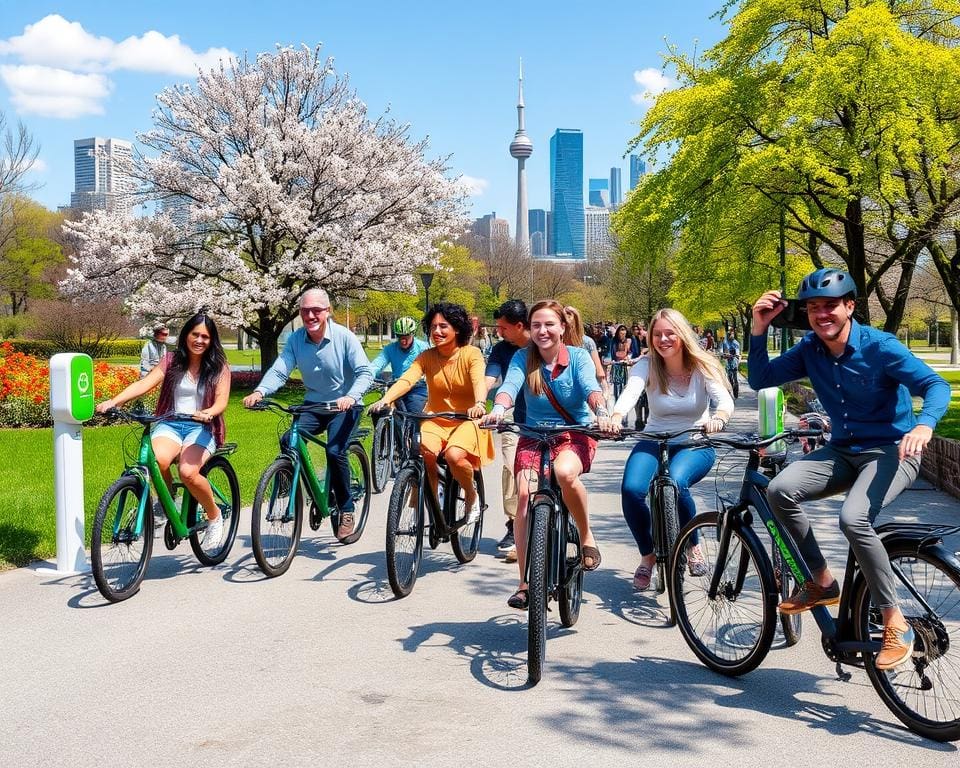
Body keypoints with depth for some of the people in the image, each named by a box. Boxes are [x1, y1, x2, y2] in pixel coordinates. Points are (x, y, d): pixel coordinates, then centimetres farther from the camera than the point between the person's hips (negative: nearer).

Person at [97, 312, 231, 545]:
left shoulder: (219, 367, 5)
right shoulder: (172, 361, 8)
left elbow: (222, 400, -6)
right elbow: (144, 384, -4)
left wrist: (209, 412, -31)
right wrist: (113, 401, -21)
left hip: (202, 428, -1)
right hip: (170, 424, 2)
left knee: (188, 471, -32)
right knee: (158, 459, -34)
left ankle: (214, 516, -4)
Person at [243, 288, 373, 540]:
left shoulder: (344, 337, -16)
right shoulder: (296, 339, -6)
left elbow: (365, 373, -21)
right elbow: (279, 371, -14)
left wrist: (351, 397, -40)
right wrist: (259, 392, -34)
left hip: (344, 405, -4)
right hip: (313, 404, 4)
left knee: (335, 451, -24)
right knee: (288, 442, -19)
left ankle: (346, 510, -4)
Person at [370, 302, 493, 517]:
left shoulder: (471, 354, -6)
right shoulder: (427, 357, 0)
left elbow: (479, 381, -25)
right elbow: (406, 379, -16)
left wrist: (479, 404, -47)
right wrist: (384, 400, -35)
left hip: (467, 420, -2)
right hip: (435, 421, 2)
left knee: (454, 455, -31)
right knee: (423, 453, -28)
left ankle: (471, 494, 1)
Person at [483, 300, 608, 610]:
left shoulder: (578, 357, -4)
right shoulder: (523, 358, -1)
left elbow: (591, 388, -21)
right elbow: (510, 385, -18)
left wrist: (601, 412, -43)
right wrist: (498, 409, -40)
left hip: (575, 433, -2)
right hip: (534, 435, 2)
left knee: (565, 473, -36)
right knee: (525, 494, -19)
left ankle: (586, 536, -8)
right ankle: (525, 582, -9)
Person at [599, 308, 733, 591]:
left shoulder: (702, 366, -9)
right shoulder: (646, 365, -8)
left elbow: (725, 400, -25)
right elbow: (630, 392, -28)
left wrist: (718, 418, -50)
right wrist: (615, 417, -51)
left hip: (695, 445, -2)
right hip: (654, 442, 2)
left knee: (675, 483, -34)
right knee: (631, 489, -27)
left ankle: (693, 547, -5)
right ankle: (648, 555, 0)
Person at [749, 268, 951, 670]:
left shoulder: (880, 346, -15)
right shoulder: (810, 349, 0)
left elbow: (935, 385, -20)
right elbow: (759, 379, 0)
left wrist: (924, 425, -41)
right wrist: (759, 328, -13)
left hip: (891, 451, -5)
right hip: (844, 451, 6)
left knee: (853, 519, -32)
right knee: (780, 490, -21)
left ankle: (896, 625, -16)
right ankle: (822, 583, -3)